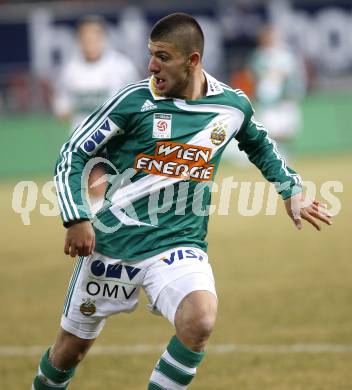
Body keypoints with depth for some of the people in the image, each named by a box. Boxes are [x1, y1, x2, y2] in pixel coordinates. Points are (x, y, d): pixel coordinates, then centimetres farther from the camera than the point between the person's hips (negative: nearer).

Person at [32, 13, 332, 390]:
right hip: (111, 241, -1)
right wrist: (76, 219, -13)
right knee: (71, 347, 9)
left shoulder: (233, 105, 0)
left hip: (178, 244, 1)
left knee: (199, 322, -29)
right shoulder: (135, 100, -9)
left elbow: (258, 144, 24)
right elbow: (73, 154, -3)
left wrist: (292, 190, 20)